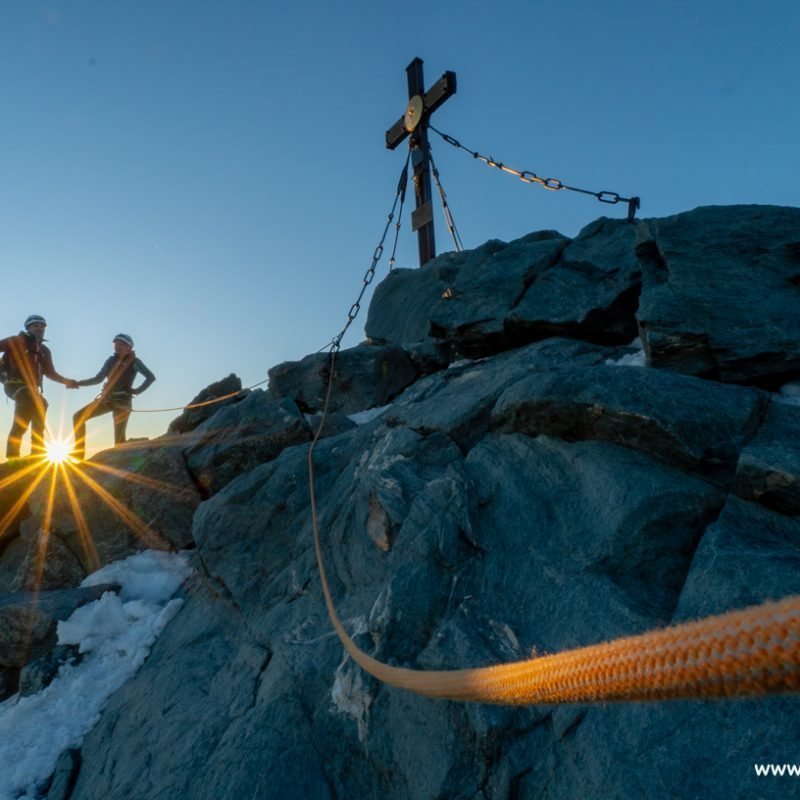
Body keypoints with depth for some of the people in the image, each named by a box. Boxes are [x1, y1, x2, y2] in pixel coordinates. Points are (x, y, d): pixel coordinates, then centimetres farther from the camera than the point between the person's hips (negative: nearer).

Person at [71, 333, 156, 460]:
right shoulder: (111, 360, 11)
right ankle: (78, 452, 2)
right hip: (107, 398, 6)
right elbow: (98, 378, 15)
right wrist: (78, 383, 5)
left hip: (122, 401, -6)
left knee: (119, 437, -8)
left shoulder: (134, 361, -2)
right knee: (78, 416, -2)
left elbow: (151, 377, -7)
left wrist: (137, 390, -11)